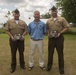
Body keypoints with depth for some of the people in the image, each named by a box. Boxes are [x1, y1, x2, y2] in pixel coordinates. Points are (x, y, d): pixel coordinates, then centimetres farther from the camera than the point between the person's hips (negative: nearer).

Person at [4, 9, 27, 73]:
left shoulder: (23, 22, 4)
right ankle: (13, 66, 20)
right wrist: (11, 36, -14)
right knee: (13, 53, 8)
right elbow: (7, 30, -3)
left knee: (21, 52, 12)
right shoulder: (9, 22, 0)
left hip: (21, 40, 1)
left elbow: (25, 30, 6)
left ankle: (22, 64, 29)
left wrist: (23, 35, -11)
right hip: (13, 40, -1)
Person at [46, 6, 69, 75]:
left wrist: (60, 33, -15)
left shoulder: (62, 19, -2)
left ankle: (61, 68, 19)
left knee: (60, 53, 6)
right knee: (50, 53, 11)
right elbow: (47, 29, 16)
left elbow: (66, 27, -4)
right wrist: (48, 33, -4)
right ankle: (49, 66, 28)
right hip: (51, 38, 3)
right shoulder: (48, 21, 8)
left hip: (59, 38, -2)